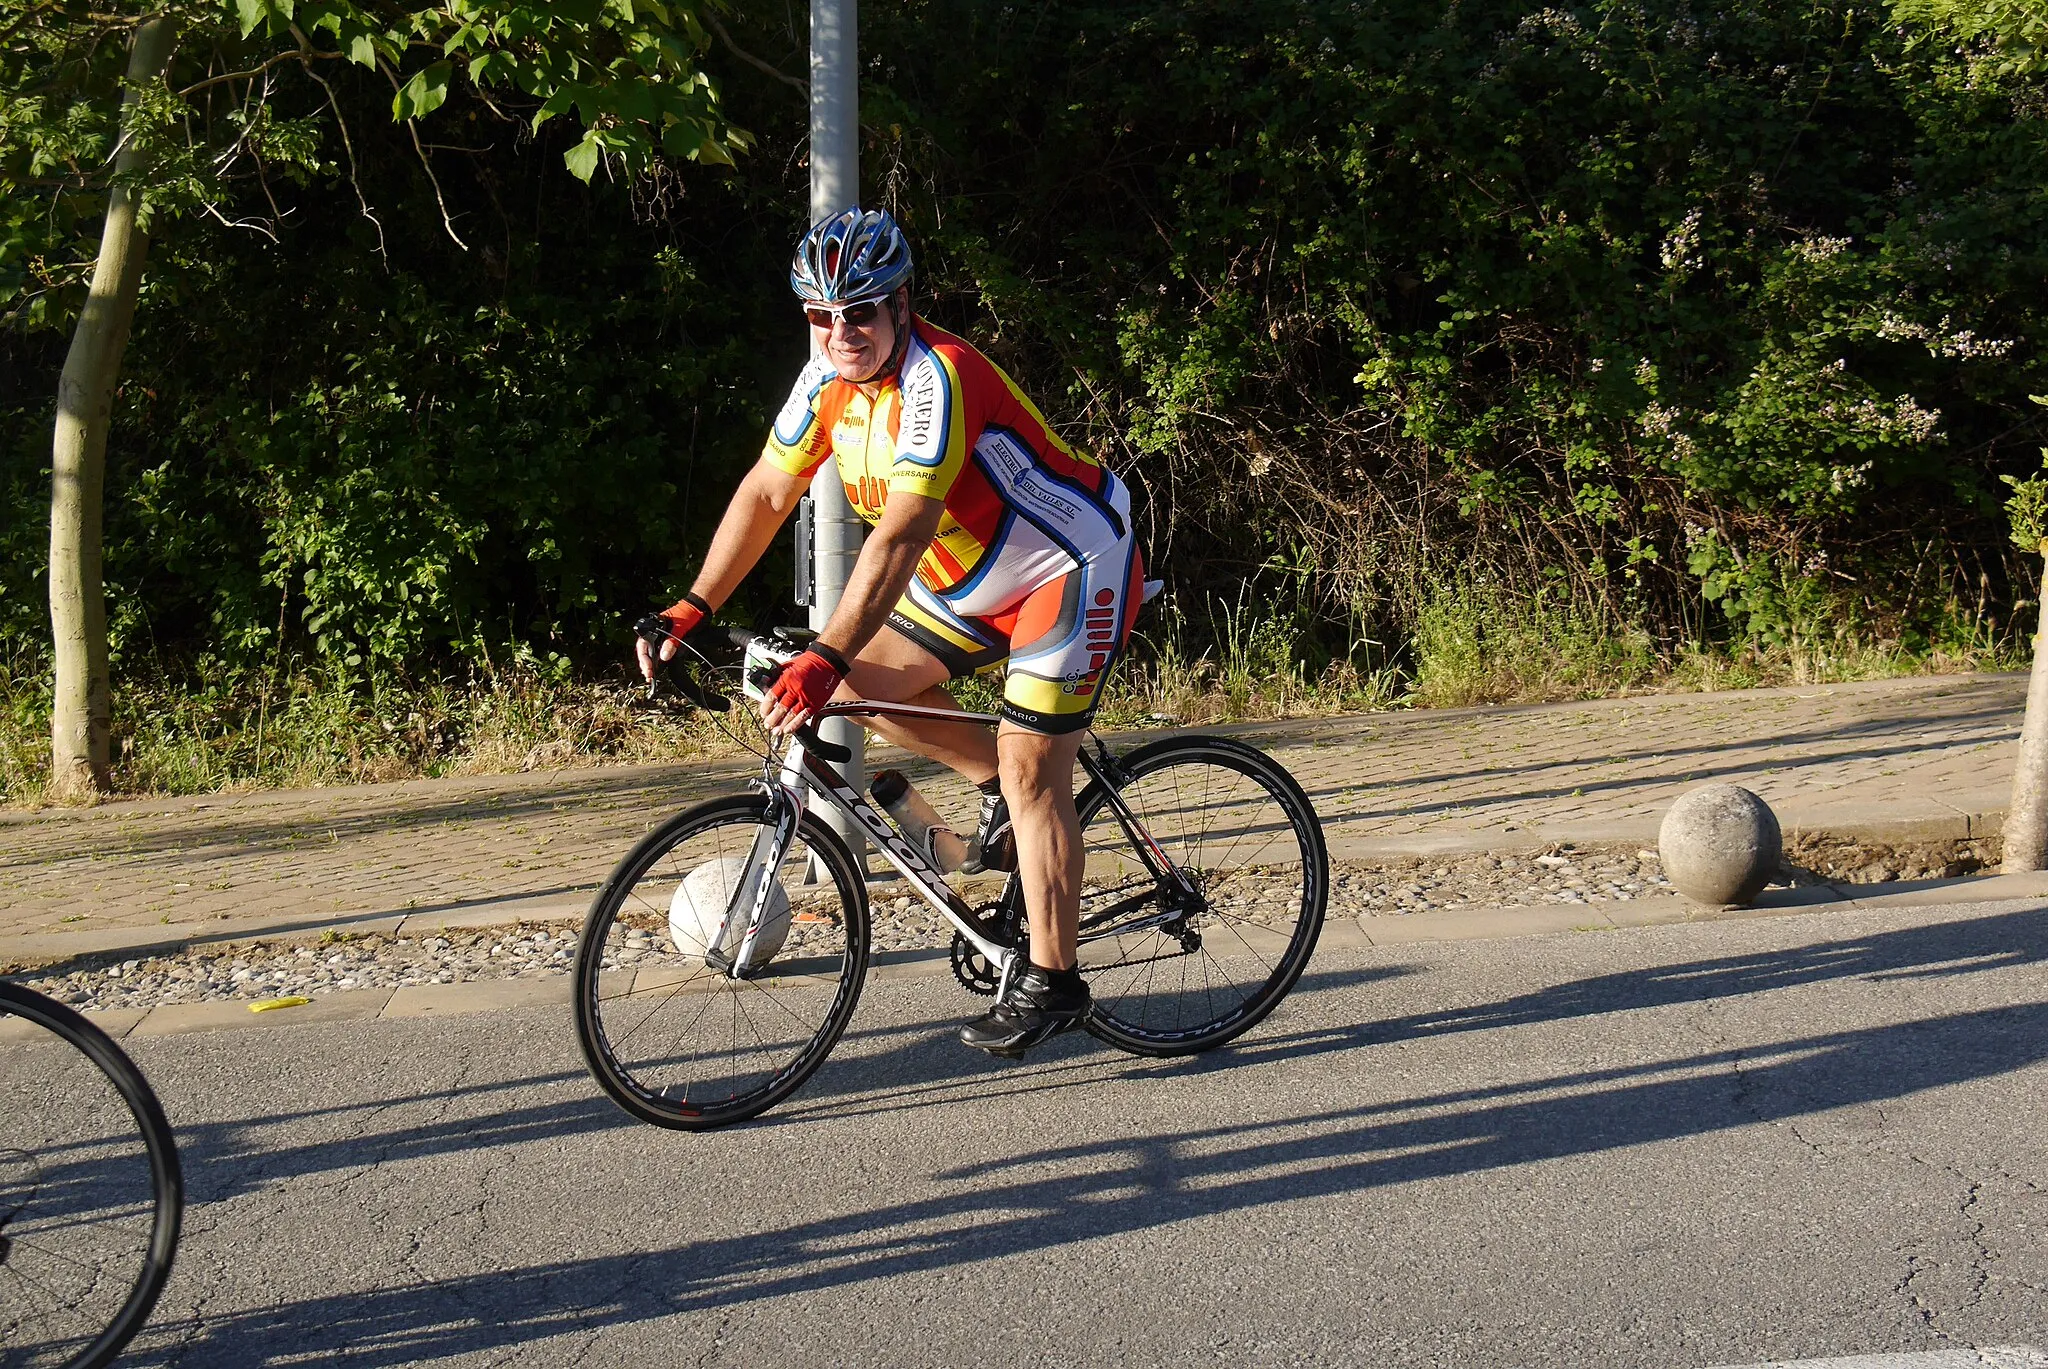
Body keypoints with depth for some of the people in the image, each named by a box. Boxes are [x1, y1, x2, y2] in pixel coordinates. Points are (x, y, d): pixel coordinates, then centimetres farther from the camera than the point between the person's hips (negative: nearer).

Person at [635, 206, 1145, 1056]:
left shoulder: (938, 378, -31)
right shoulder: (827, 380, -6)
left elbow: (901, 537, -39)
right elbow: (766, 493, 0)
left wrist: (823, 660, -45)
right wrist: (689, 611, -7)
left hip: (1072, 566, -8)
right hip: (976, 578, 8)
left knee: (1030, 773, -9)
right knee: (864, 684, -1)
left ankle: (1052, 984, 3)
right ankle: (1002, 791, 19)